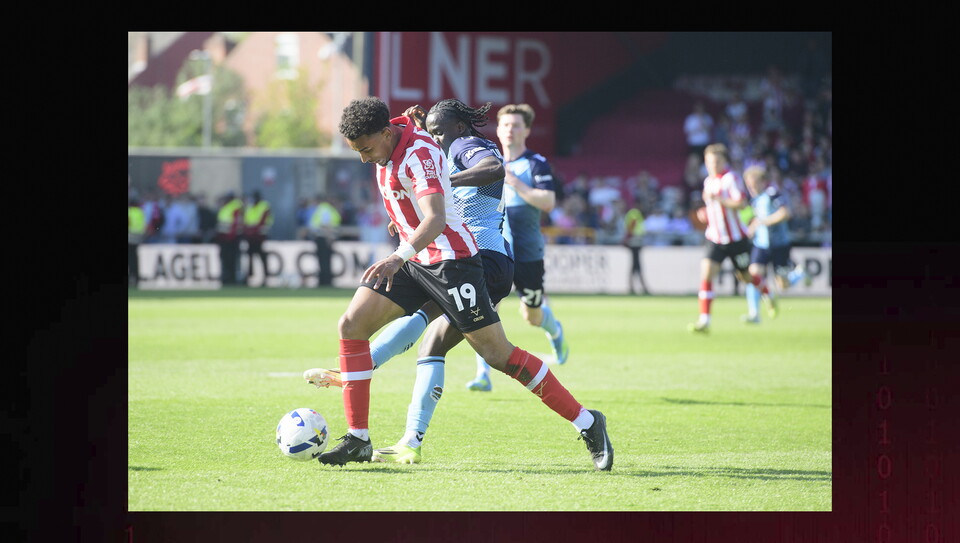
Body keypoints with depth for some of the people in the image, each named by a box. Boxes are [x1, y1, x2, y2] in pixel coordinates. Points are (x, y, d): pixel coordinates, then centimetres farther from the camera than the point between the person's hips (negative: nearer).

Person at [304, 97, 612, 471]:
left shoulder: (419, 153, -23)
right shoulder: (388, 147, 3)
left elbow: (435, 219, -37)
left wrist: (399, 257, -52)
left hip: (450, 257, -9)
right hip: (413, 259, 9)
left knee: (497, 353, -9)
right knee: (351, 325, -5)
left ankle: (587, 423, 0)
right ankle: (357, 440, -2)